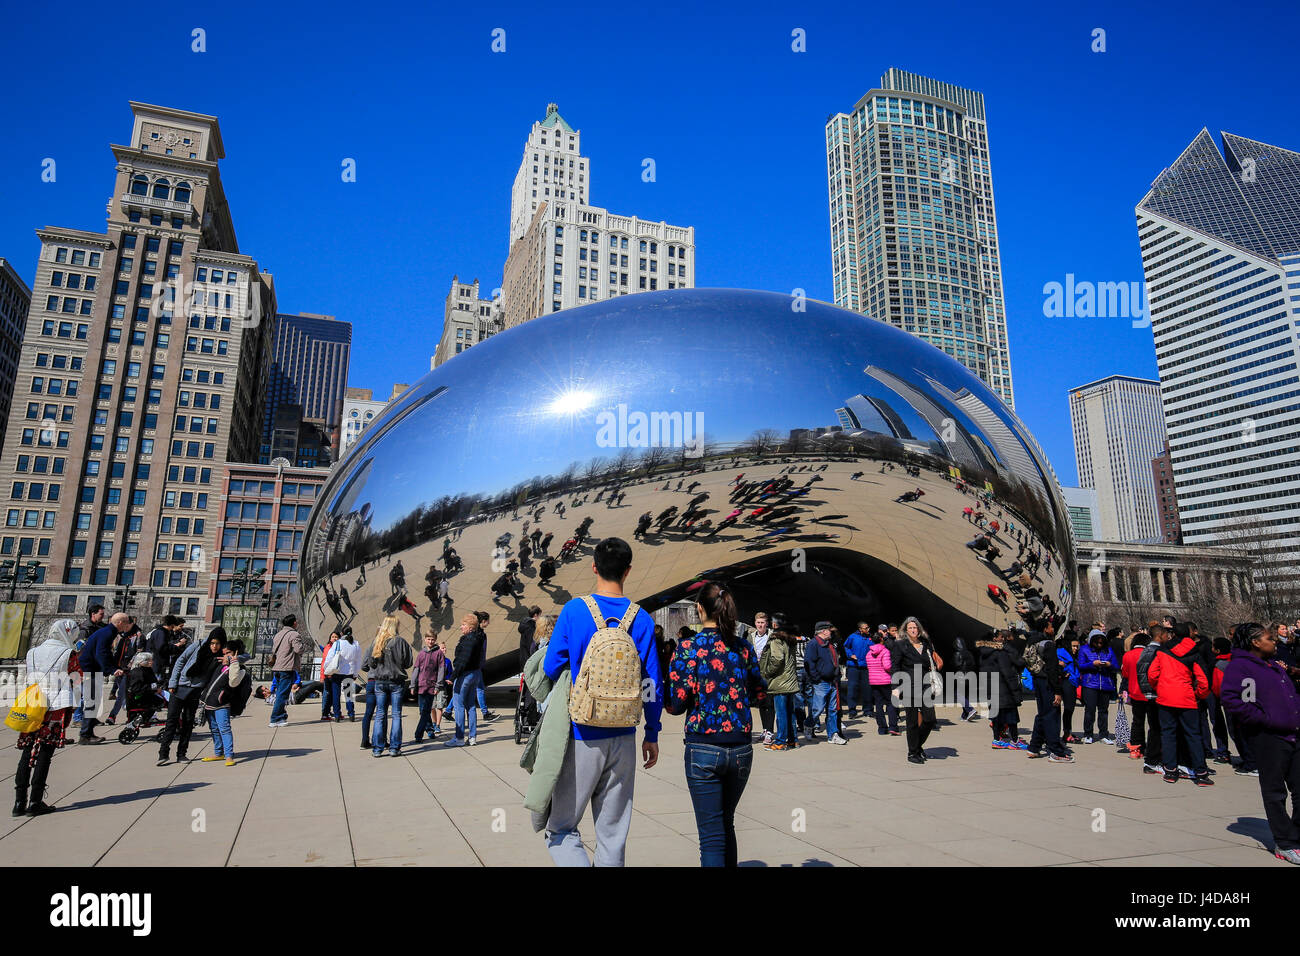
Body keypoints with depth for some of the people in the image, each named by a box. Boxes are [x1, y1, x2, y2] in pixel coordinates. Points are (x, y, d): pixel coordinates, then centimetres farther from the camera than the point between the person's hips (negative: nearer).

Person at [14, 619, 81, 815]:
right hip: (58, 708, -5)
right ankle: (35, 802, 1)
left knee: (27, 752, 10)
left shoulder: (32, 653, 10)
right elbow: (78, 678, 5)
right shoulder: (68, 654, -5)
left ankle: (19, 802, 11)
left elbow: (30, 679, 17)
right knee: (45, 753, -1)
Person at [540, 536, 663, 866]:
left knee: (560, 827, 10)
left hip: (582, 736, -3)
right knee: (613, 832, 15)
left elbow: (551, 669, -4)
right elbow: (652, 685, 0)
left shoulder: (575, 610, -10)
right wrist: (652, 734, 11)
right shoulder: (641, 619, -3)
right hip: (623, 739, 3)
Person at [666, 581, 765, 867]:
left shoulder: (690, 649, -11)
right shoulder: (744, 647, 1)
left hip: (703, 749, -4)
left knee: (712, 834, 5)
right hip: (741, 749, 4)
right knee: (727, 824, 24)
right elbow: (758, 694, 12)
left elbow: (676, 704, -12)